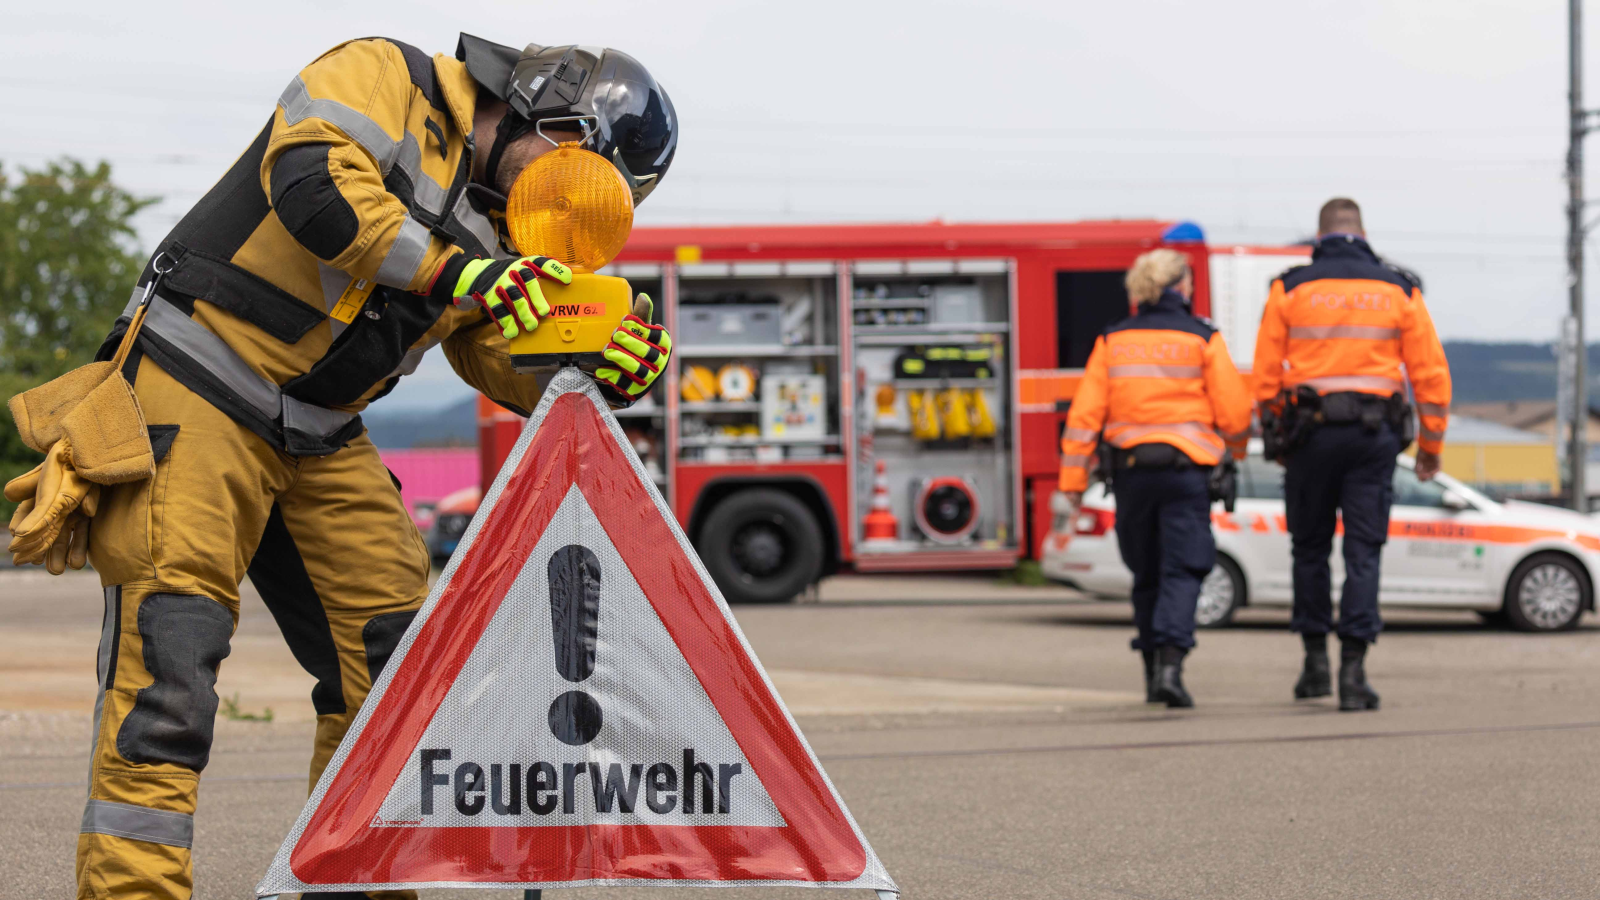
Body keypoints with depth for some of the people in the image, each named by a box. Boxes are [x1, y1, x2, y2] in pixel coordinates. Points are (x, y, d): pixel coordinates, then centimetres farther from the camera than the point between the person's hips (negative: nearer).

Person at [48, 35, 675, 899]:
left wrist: (608, 369, -11)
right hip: (197, 397, -8)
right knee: (171, 649, -17)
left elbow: (514, 365, 9)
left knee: (387, 660, 6)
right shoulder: (383, 80, -9)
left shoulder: (494, 232, 13)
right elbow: (315, 184, -27)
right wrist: (461, 274, -30)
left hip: (318, 440, 8)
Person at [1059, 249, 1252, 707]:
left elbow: (1085, 414, 1)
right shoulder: (1202, 339, -2)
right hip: (1185, 468, -3)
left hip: (1130, 470, 3)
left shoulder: (1112, 342, 6)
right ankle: (1170, 665, -21)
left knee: (1146, 575, 15)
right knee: (1181, 571, -4)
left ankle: (1153, 672, 20)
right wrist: (1236, 448, 19)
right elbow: (1234, 411, -2)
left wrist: (1073, 479, 3)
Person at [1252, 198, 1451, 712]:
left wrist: (1275, 437, 14)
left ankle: (1315, 661, 15)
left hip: (1310, 432, 0)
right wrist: (1431, 446, 14)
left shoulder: (1290, 290, 2)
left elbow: (1265, 376, 2)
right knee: (1363, 552, 1)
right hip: (1374, 435, 0)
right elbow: (1431, 374, 5)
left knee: (1310, 549, 14)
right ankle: (1353, 670, -7)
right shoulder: (1399, 292, 5)